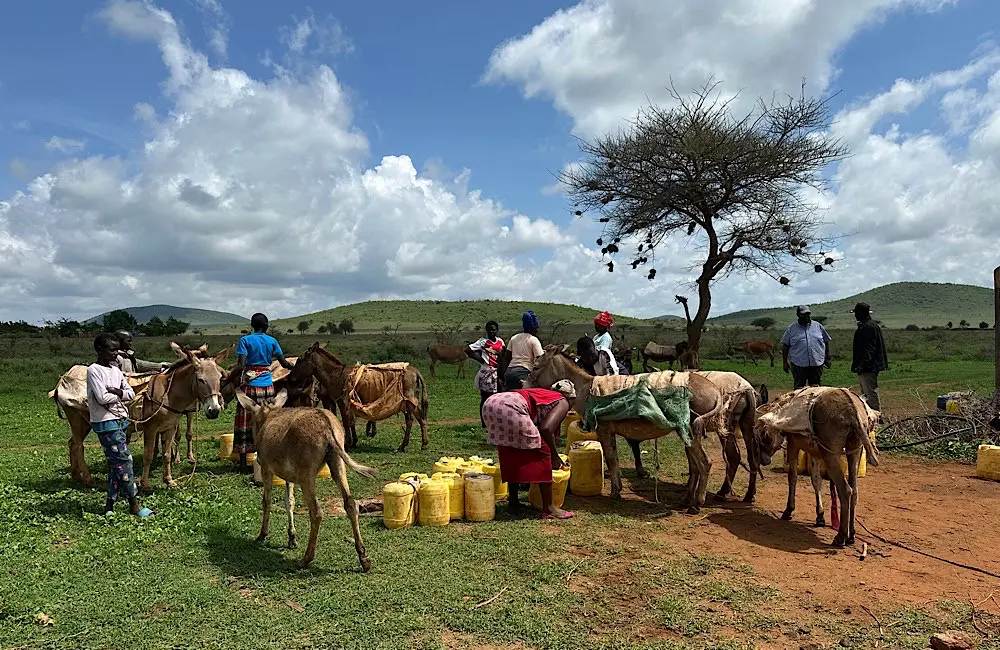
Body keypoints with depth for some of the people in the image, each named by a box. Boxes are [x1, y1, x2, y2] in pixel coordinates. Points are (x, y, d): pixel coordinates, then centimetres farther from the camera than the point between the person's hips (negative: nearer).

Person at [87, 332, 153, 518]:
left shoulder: (116, 370, 12)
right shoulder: (94, 370, -10)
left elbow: (131, 393, 8)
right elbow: (102, 398, -19)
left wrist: (118, 392, -11)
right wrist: (120, 395, -3)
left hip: (120, 420, 8)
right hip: (105, 422, -8)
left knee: (115, 463, 10)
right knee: (124, 459, -7)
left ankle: (110, 504, 17)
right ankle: (133, 504, 0)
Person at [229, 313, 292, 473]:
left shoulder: (245, 340, -4)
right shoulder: (272, 341, 4)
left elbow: (240, 366, -15)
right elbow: (284, 363, 7)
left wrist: (229, 379, -5)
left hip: (249, 386, -2)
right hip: (267, 385, 3)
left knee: (245, 422, 5)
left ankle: (243, 464, 8)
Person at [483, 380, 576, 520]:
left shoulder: (542, 393, 35)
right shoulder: (562, 402, 14)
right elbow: (546, 428, -5)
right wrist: (555, 455, 8)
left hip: (490, 403, 9)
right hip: (510, 408, -9)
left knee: (512, 455, 25)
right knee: (541, 452, 5)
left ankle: (513, 502, 32)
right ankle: (548, 509, 8)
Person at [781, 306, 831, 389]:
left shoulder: (818, 326, 10)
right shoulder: (791, 329, 4)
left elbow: (826, 342, 15)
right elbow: (785, 345, 4)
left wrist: (827, 358, 11)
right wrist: (785, 362, 0)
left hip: (817, 364, 2)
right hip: (798, 365, -2)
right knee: (799, 388, 2)